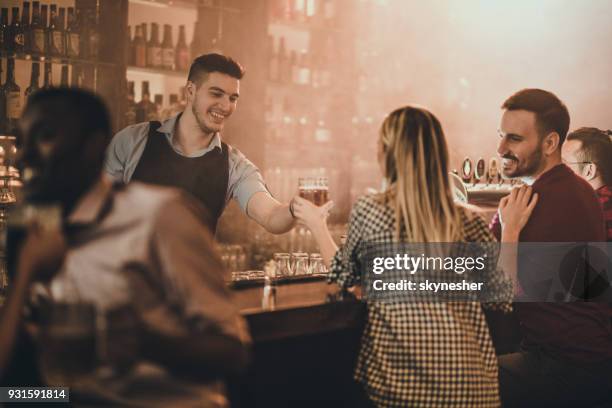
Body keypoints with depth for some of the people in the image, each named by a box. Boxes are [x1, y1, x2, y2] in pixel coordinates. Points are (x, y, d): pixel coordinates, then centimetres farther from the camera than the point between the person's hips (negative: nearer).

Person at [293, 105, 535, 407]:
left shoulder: (368, 212, -5)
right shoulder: (468, 222, 0)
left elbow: (344, 277, 12)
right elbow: (507, 292, 5)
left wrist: (317, 225, 27)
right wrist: (511, 230, 15)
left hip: (398, 381, -2)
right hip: (470, 379, 2)